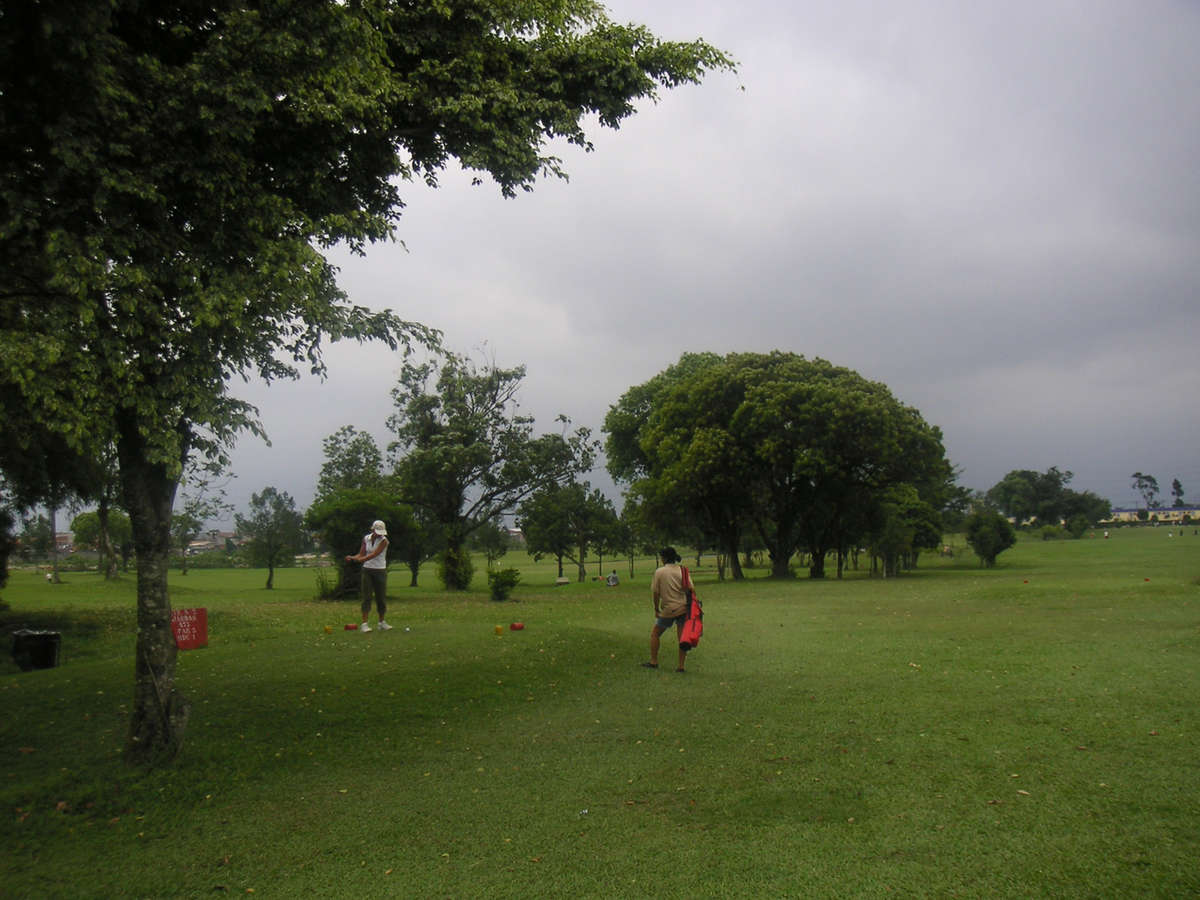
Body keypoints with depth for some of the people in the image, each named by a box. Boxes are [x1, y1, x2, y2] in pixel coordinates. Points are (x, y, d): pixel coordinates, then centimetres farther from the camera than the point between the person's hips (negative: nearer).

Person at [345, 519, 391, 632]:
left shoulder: (384, 541, -9)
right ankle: (364, 624, -9)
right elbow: (361, 554, 5)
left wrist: (360, 559, -33)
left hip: (380, 570, -2)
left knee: (381, 597, 3)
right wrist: (352, 558, -16)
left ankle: (382, 623, 16)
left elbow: (374, 554, -21)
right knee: (366, 596, -6)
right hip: (367, 569, 2)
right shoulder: (366, 538, 4)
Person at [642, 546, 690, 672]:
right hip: (683, 608, 3)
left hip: (669, 610, -3)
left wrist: (656, 609, 6)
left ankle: (653, 662, 18)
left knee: (655, 634, 15)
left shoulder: (659, 572, -6)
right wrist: (689, 604, 8)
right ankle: (681, 666, 7)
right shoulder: (683, 570, 2)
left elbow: (655, 592, -4)